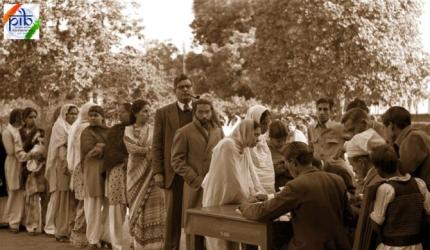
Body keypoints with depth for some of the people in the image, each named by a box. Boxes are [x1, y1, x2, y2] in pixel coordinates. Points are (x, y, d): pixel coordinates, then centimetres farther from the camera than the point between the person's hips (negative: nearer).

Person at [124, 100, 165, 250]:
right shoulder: (128, 130, 5)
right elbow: (131, 148, -11)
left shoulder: (153, 130, 6)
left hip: (151, 174, 0)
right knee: (138, 209, 3)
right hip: (136, 174, 0)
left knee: (152, 210, -4)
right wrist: (149, 150, -15)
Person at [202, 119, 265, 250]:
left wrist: (260, 195, -5)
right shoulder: (227, 145, -18)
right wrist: (249, 199, -11)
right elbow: (232, 180, -20)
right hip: (218, 204, -9)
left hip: (231, 204, 9)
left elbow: (251, 177, 10)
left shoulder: (243, 151, 11)